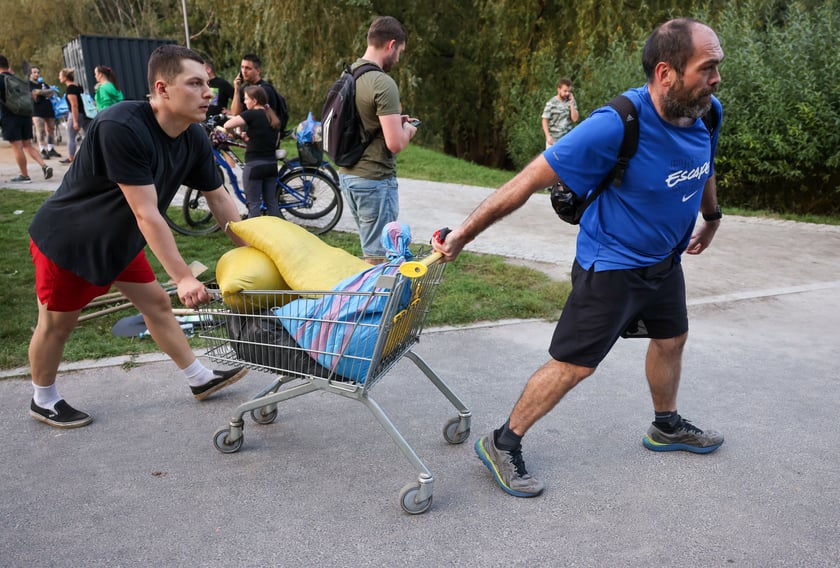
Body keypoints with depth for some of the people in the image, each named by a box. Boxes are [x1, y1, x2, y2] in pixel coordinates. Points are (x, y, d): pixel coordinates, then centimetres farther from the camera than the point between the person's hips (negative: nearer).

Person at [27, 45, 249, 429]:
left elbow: (219, 199, -1)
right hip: (67, 239, -7)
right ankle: (43, 401, 30)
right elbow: (147, 214, -35)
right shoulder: (121, 127, -34)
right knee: (57, 324, 8)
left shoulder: (194, 139, -11)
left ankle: (200, 380, 23)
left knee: (157, 303, 10)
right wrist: (183, 277, -34)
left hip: (118, 239, 7)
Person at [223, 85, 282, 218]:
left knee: (253, 203, 0)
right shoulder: (272, 116, 11)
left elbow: (227, 125, -16)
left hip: (254, 165, -7)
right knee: (271, 202, 12)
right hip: (271, 164, 7)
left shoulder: (252, 114, -11)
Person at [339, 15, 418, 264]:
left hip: (348, 175, 9)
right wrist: (407, 130, -2)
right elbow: (395, 144, -23)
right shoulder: (383, 83, -19)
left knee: (370, 250, 21)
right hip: (375, 180, -9)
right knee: (379, 257, 0)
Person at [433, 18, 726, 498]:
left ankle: (667, 426, 48)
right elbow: (531, 179, -29)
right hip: (611, 264, -8)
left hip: (665, 257, 8)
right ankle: (503, 444, 12)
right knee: (573, 365, -5)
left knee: (672, 338, 23)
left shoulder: (707, 112, -8)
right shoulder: (617, 126, -31)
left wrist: (712, 217, 29)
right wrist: (464, 233, -28)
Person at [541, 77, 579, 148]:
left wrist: (571, 103, -9)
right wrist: (548, 136, -14)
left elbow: (575, 119, -2)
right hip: (553, 139, -3)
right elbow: (545, 121, -5)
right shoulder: (551, 103, -6)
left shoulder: (571, 102, 4)